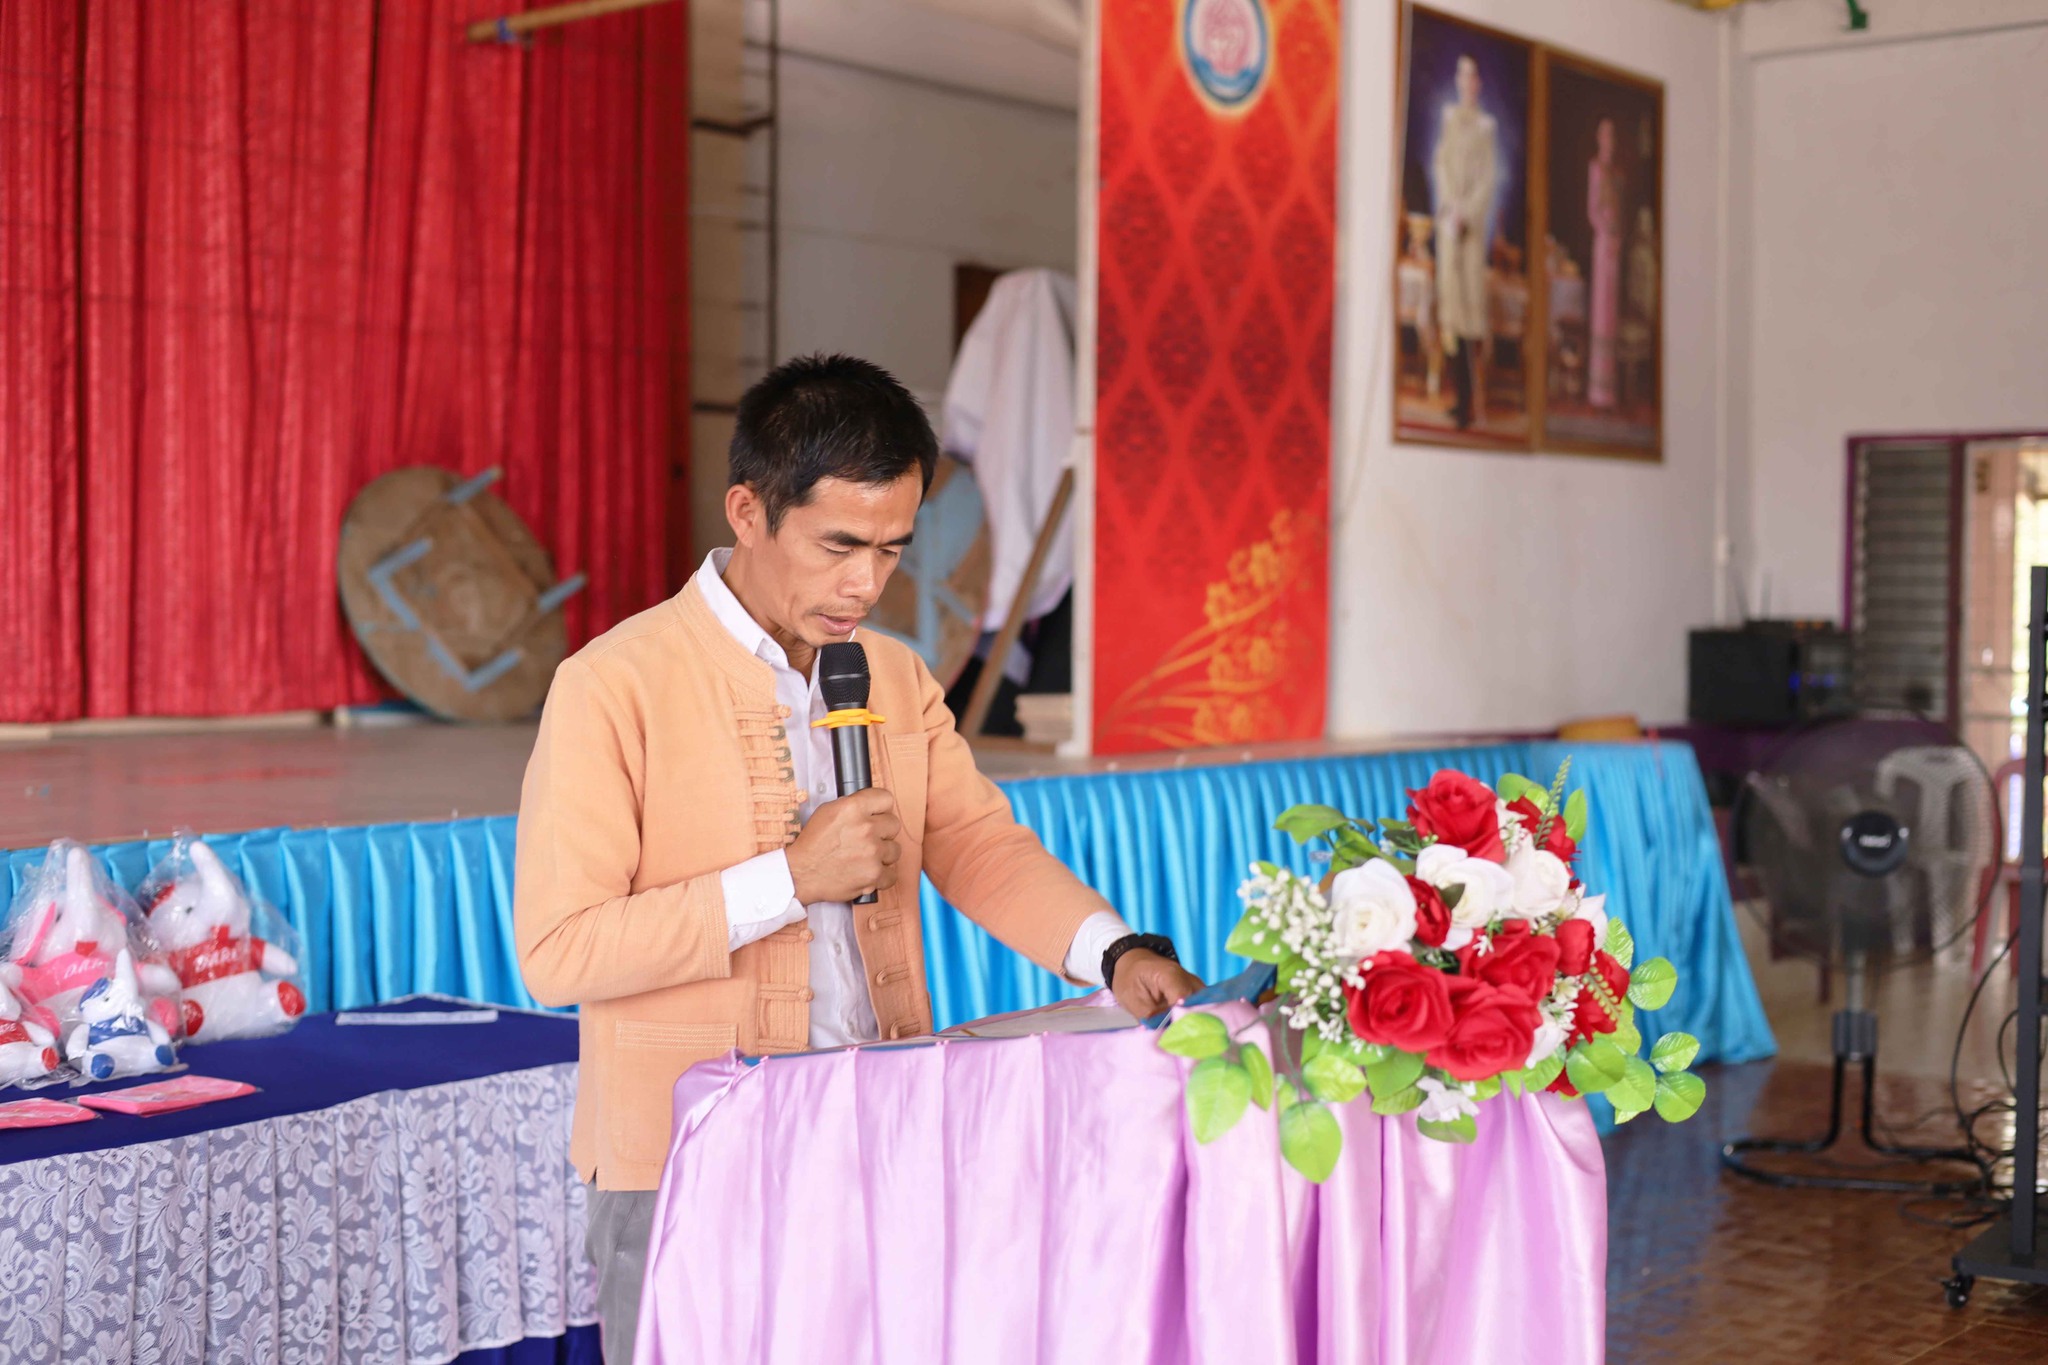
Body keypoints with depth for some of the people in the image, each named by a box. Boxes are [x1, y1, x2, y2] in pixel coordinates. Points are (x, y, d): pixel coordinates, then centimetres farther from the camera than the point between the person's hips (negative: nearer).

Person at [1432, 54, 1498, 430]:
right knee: (1449, 285, -1)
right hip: (1449, 212, 4)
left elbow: (1490, 177, -3)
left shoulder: (1486, 125, 2)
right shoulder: (1448, 118, 13)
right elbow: (1440, 165, 8)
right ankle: (1460, 392, 3)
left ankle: (1475, 397, -8)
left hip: (1475, 216, -4)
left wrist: (1468, 212, -12)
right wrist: (1451, 206, -5)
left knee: (1472, 287, -8)